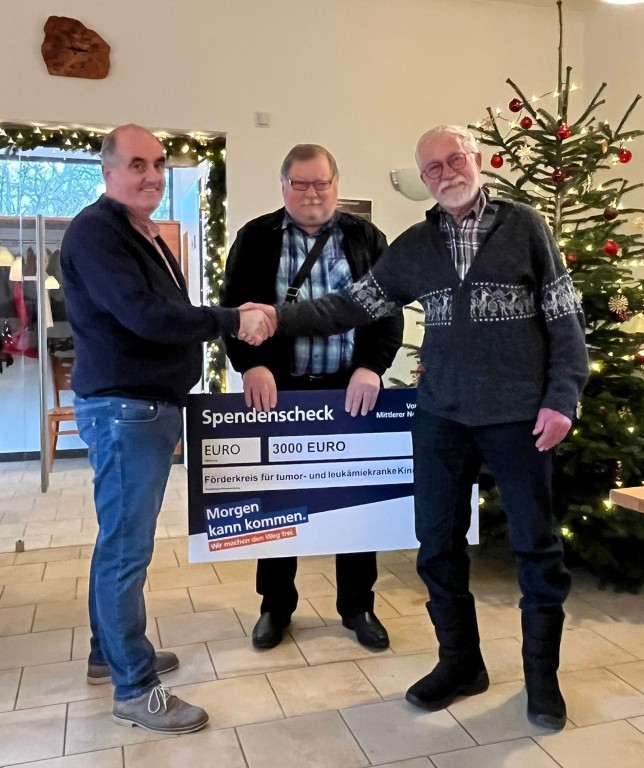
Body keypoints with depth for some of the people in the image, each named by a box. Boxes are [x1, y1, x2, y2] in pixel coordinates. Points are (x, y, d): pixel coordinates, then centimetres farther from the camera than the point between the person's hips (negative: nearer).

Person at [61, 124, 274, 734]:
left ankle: (110, 652, 33)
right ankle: (136, 690, 8)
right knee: (126, 548, -3)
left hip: (150, 406, 10)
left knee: (122, 541, 18)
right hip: (122, 409, -10)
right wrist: (233, 321, -20)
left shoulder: (147, 237, 19)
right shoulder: (95, 231, -13)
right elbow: (142, 315, -24)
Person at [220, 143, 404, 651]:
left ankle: (358, 605, 26)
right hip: (277, 389, 0)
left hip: (352, 388, 1)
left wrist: (371, 366, -14)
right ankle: (276, 605, 27)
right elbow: (235, 308, -1)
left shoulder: (366, 238, 6)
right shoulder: (256, 239, 5)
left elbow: (388, 309, 1)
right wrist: (253, 365, -17)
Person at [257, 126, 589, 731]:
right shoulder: (414, 245, 8)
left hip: (518, 414, -2)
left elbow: (565, 317, 0)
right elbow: (351, 307, 4)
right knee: (438, 543, 9)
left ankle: (542, 674, 27)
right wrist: (279, 317, -8)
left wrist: (561, 398, -9)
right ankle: (459, 662, 30)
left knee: (536, 545, 7)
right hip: (441, 415, 3)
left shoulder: (524, 226, 1)